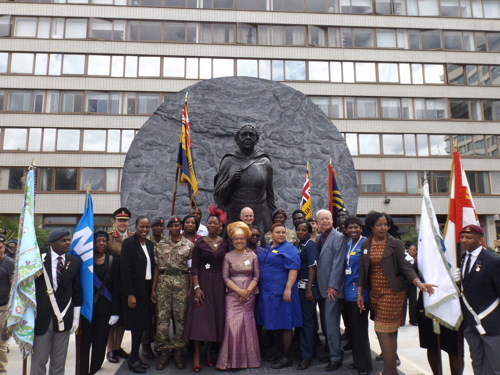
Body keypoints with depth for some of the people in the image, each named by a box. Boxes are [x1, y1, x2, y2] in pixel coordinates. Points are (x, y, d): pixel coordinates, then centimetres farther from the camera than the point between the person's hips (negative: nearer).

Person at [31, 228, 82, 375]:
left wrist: (76, 317, 5)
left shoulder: (74, 261, 2)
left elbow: (77, 291, 5)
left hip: (64, 317, 2)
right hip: (41, 316, -2)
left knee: (59, 361, 12)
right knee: (38, 360, 6)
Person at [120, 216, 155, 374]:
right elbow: (125, 269, -15)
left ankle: (135, 357, 24)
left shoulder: (150, 244, 10)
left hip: (147, 289, 7)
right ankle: (134, 359, 14)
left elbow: (151, 267, 11)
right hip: (135, 290, -6)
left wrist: (153, 290, 6)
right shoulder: (129, 243, -10)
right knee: (137, 324, -1)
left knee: (142, 324, 11)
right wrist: (130, 294, -18)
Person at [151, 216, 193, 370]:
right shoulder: (161, 244, 7)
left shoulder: (189, 244, 3)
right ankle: (164, 351, 12)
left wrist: (192, 288, -1)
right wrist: (153, 288, 6)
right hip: (163, 281, 1)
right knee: (162, 317, 1)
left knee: (180, 317, 3)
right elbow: (157, 267, 9)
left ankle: (178, 351, 15)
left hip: (182, 282, -1)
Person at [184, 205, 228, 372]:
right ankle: (196, 354, 5)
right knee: (199, 317, -4)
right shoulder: (200, 243, -1)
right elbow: (194, 267, -4)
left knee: (216, 316, 7)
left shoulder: (224, 243, 5)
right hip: (202, 282, -2)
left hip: (219, 284, 3)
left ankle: (209, 351, 23)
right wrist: (196, 287, -13)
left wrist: (227, 285, 1)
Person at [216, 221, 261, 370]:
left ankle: (248, 358, 20)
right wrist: (239, 291, -13)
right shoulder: (228, 256, 1)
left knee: (247, 324, 6)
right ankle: (231, 359, 7)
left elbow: (256, 276, 2)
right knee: (232, 325, -7)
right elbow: (225, 277, -3)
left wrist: (247, 291, -11)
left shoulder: (252, 256, 3)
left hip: (249, 295, 1)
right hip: (233, 295, -1)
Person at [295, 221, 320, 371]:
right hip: (299, 286, 8)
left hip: (307, 286, -7)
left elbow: (312, 267, -15)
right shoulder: (298, 245, 12)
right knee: (303, 319, 14)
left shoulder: (310, 245, -10)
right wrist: (295, 287, 9)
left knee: (307, 320, -1)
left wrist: (309, 289, -19)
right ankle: (310, 349, 29)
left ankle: (306, 355, 8)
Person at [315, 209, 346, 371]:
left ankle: (336, 358, 8)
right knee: (325, 323, 14)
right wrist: (317, 285, 9)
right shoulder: (319, 238, 13)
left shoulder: (338, 237, -9)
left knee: (331, 324, -4)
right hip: (321, 287, 7)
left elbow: (338, 263, -14)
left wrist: (332, 286, -17)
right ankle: (330, 351, 28)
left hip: (332, 288, -7)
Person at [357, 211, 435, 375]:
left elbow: (405, 266, -10)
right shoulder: (365, 245, 5)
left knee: (383, 331, -7)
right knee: (389, 332, 13)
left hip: (392, 292, -4)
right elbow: (362, 270, 8)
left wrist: (419, 283, -26)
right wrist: (359, 293, 6)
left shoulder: (395, 244, -7)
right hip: (375, 292, 4)